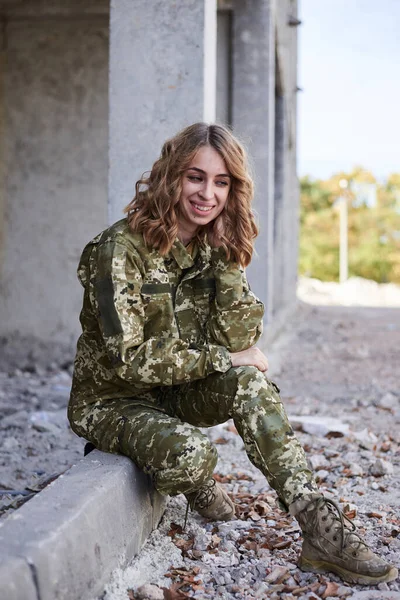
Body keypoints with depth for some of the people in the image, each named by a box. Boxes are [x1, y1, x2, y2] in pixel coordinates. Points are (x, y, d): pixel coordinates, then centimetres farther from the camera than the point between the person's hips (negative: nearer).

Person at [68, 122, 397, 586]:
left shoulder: (215, 247, 0)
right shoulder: (121, 248, -20)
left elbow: (238, 339, -11)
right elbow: (129, 359, -25)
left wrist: (227, 257, -19)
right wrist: (222, 359, -20)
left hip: (174, 392, 5)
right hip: (111, 401, -5)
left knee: (249, 381, -25)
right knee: (188, 452, -33)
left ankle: (317, 523, -25)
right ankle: (198, 484, 5)